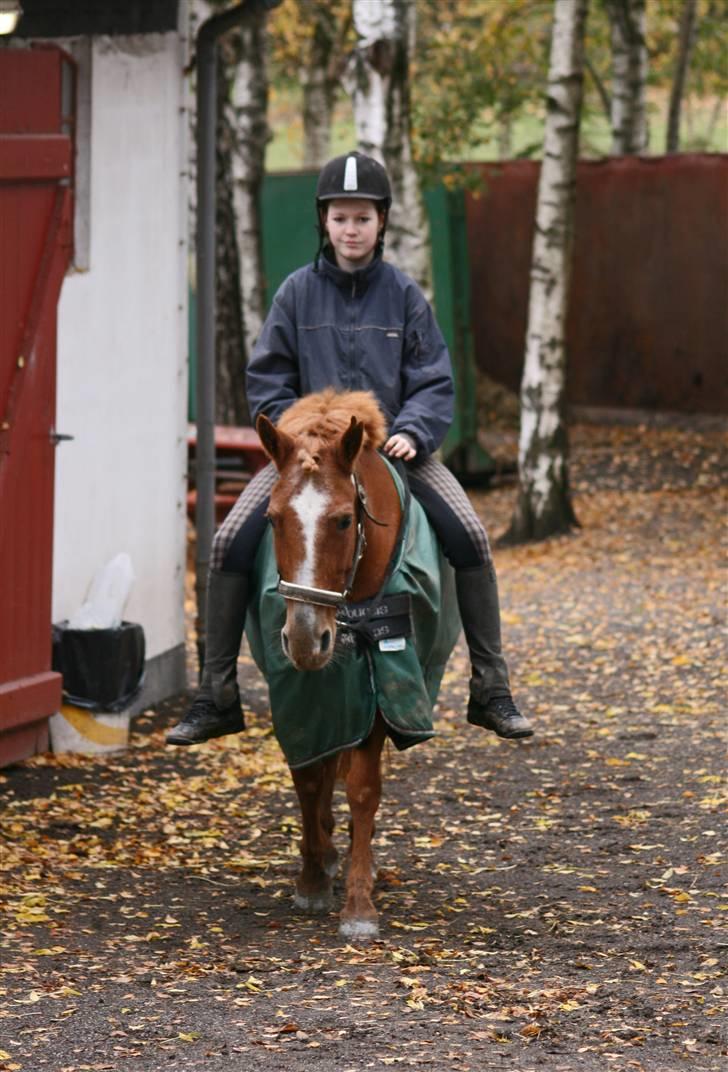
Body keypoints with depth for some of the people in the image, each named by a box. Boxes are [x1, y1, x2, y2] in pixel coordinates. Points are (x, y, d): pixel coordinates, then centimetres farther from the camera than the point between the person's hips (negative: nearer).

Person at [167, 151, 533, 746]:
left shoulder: (403, 294, 2)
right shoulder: (298, 292, 2)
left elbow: (434, 383, 2)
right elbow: (267, 380, 5)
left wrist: (410, 432, -16)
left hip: (394, 447, 0)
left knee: (470, 536, -20)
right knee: (231, 542, -17)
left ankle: (491, 690, -7)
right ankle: (217, 696, -5)